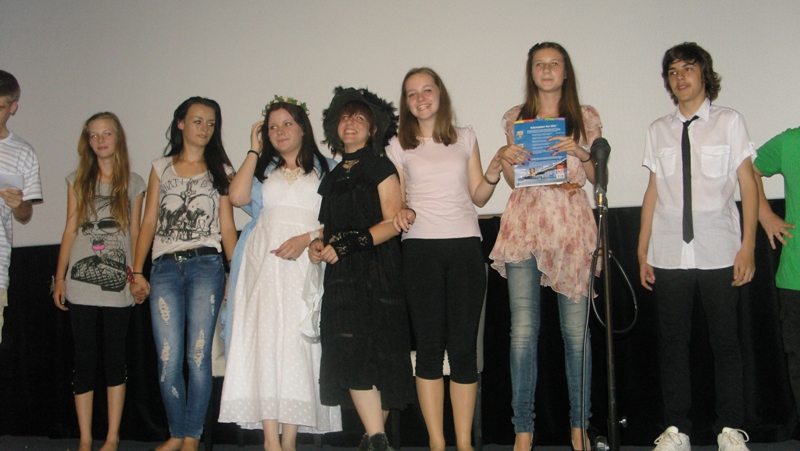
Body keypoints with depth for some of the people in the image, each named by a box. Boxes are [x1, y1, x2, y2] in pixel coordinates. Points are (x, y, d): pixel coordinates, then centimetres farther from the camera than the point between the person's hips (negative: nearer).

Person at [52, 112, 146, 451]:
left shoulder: (133, 183, 9)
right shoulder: (78, 181, 10)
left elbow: (135, 232, 9)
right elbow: (70, 230, 8)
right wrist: (60, 278, 4)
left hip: (118, 284, 0)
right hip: (81, 282, 1)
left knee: (114, 359, 3)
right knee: (84, 360, 1)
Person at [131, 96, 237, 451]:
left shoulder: (220, 170, 13)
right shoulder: (161, 168, 15)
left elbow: (227, 227, 9)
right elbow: (148, 222, 11)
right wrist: (137, 271, 2)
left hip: (205, 266, -1)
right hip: (165, 269, 1)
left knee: (198, 356, -3)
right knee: (168, 359, -3)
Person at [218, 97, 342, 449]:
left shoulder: (326, 169, 15)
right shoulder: (264, 169, 23)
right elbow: (237, 197, 3)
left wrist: (307, 238, -14)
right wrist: (254, 149, 11)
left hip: (305, 262, -2)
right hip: (264, 262, 2)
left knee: (297, 343, -10)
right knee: (265, 341, -12)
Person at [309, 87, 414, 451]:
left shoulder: (380, 168, 2)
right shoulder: (333, 177, 22)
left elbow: (392, 223, -8)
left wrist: (348, 244, -15)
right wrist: (319, 243, 4)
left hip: (376, 273, -6)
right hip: (341, 277, 6)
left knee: (373, 355, -12)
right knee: (349, 354, -3)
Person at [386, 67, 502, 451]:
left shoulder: (465, 138, 13)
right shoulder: (399, 146, 10)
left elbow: (478, 197, 13)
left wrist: (493, 174, -6)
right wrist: (403, 213, -11)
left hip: (465, 246, 1)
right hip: (421, 248, -1)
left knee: (464, 345, -1)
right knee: (429, 345, -2)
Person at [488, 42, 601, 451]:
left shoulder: (586, 117, 11)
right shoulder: (515, 118, 14)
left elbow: (599, 177, 8)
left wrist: (580, 152, -9)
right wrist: (506, 159, -4)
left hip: (571, 226, 0)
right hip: (525, 225, 1)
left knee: (576, 329, 1)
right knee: (523, 330, -4)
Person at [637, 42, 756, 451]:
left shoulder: (729, 122, 4)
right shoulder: (658, 130, 10)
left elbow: (748, 185, 1)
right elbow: (653, 192, 10)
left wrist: (747, 245, -6)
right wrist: (642, 252, 7)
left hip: (719, 253, -2)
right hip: (669, 255, 2)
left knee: (725, 341, 4)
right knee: (672, 341, 6)